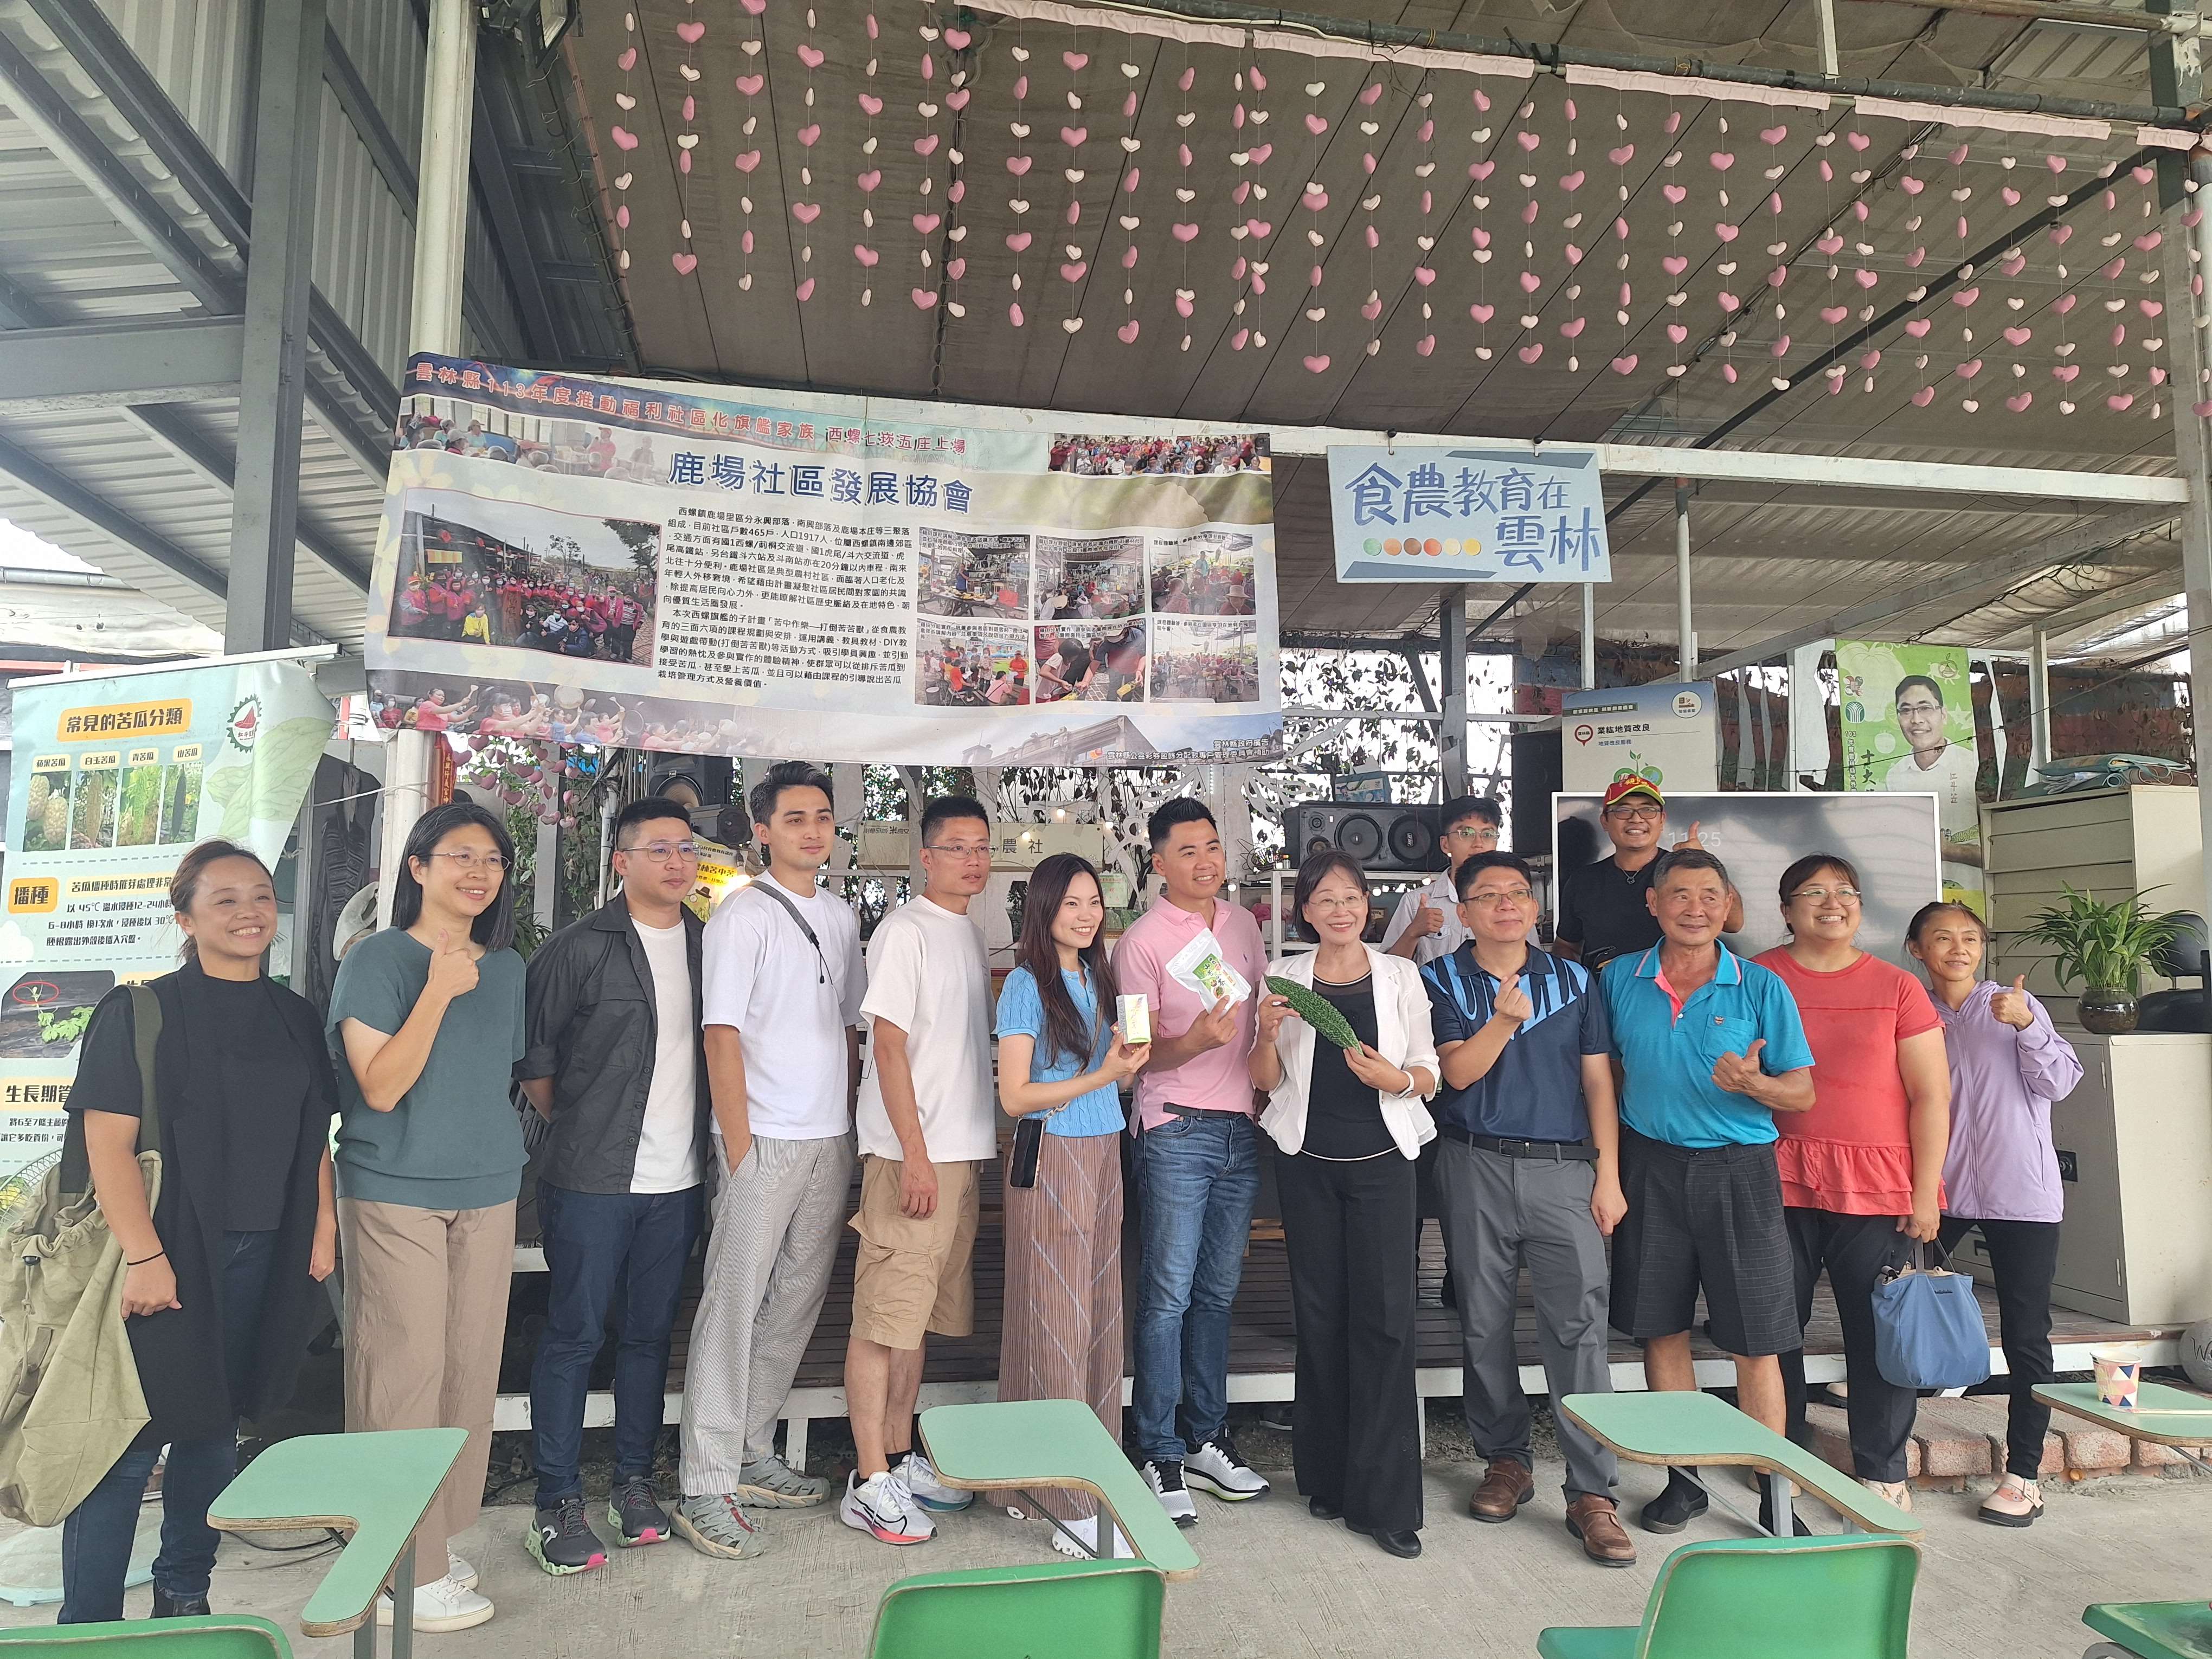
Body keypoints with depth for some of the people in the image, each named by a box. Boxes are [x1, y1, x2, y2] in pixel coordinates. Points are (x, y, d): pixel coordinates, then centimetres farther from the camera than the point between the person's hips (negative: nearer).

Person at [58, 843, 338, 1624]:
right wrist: (144, 1256, -17)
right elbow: (108, 1141, -13)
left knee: (214, 1428, 15)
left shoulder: (296, 1019, 9)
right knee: (130, 1439, -1)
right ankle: (86, 1628, 13)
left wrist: (323, 1226, 8)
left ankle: (183, 1595, 31)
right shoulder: (139, 1012, -7)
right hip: (168, 1258, -5)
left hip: (264, 1259, 5)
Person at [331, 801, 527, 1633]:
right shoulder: (377, 958, -6)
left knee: (471, 1370, 9)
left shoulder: (507, 969, 11)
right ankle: (401, 1572, 10)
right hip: (394, 1193, -5)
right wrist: (439, 992, -19)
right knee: (405, 1374, -2)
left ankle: (438, 1539, 24)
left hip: (487, 1190, 6)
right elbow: (380, 1087, -14)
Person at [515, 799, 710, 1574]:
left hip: (678, 1180, 4)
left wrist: (710, 1141, 9)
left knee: (650, 1332, 13)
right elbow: (531, 1056, -2)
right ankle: (558, 1502, 15)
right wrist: (578, 1128, 3)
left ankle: (634, 1481, 26)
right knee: (575, 1335, 3)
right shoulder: (578, 948, -7)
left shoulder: (707, 944, 6)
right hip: (593, 1181, -4)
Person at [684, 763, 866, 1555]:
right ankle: (707, 1487, 6)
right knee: (733, 1304, -3)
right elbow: (722, 1034, -10)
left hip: (831, 1139, 7)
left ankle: (752, 1454, 26)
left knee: (796, 1304, 12)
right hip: (765, 1140, -6)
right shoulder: (744, 914, -6)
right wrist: (739, 1145, -14)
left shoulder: (840, 916, 13)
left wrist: (848, 1119, 11)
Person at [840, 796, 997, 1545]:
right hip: (909, 1154, -8)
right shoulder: (905, 931, -10)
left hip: (961, 1153, 8)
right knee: (886, 1315, -2)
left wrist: (983, 1144, 17)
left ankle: (901, 1457, 26)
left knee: (920, 1314, 15)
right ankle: (869, 1483, 7)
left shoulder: (971, 933, 15)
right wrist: (915, 1154, -18)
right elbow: (890, 1046, -14)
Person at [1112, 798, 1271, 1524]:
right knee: (1168, 1295, -2)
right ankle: (1160, 1456, 9)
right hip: (1177, 1135, -5)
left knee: (1218, 1293, 13)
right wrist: (1197, 1040, -26)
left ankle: (1206, 1438, 25)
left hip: (1243, 1130, 6)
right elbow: (1139, 1054, -8)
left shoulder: (1243, 923, 10)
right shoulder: (1142, 941, -8)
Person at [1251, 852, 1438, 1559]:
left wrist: (1396, 1078, -16)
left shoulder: (1401, 976, 3)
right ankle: (1327, 1476, 23)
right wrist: (1268, 1035, -14)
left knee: (1385, 1318, -5)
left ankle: (1385, 1500, 4)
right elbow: (1267, 1081, 6)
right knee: (1319, 1316, 8)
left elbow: (1429, 1076, 6)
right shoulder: (1285, 976, 4)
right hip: (1309, 1162, 1)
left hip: (1382, 1162, -1)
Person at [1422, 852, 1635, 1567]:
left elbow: (1598, 1083, 8)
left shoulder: (1574, 980, 9)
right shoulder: (1442, 981, 5)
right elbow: (1457, 1072, -5)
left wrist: (1608, 1176, 2)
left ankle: (1592, 1492, 0)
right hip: (1476, 1166, 0)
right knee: (1485, 1323, 8)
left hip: (1564, 1167, 0)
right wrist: (1504, 1020, -21)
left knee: (1578, 1324, -7)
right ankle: (1507, 1460, 25)